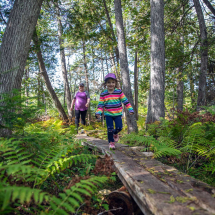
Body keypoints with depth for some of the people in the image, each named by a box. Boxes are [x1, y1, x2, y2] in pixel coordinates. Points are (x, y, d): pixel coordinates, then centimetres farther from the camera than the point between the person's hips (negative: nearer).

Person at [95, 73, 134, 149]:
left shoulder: (119, 92, -5)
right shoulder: (103, 94, -3)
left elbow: (125, 101, -2)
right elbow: (100, 105, -2)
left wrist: (130, 109, -8)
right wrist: (98, 113, -16)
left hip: (118, 114, 0)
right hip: (108, 114, 0)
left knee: (119, 127, -4)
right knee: (110, 129, 0)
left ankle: (115, 133, 32)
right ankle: (111, 142, 19)